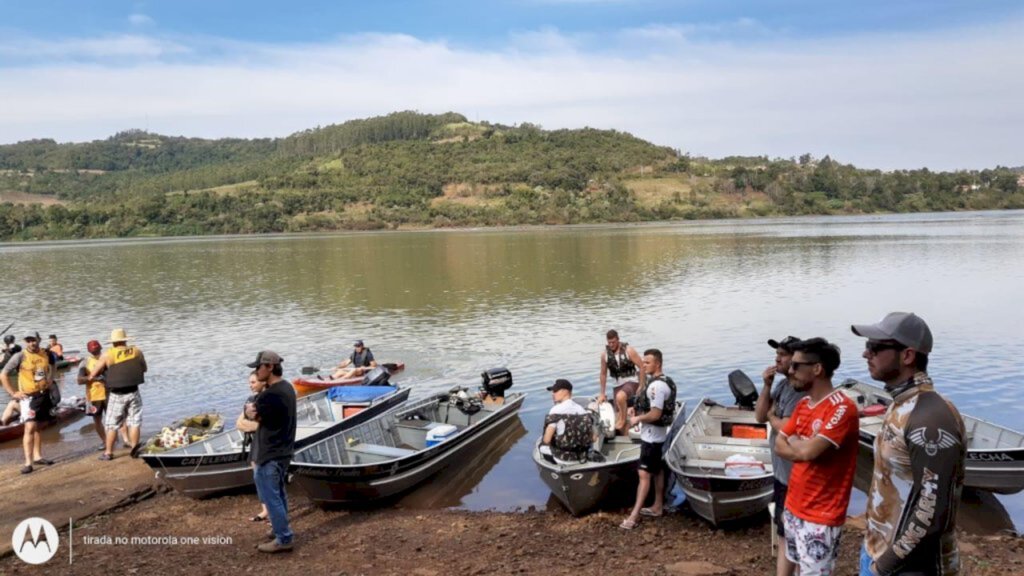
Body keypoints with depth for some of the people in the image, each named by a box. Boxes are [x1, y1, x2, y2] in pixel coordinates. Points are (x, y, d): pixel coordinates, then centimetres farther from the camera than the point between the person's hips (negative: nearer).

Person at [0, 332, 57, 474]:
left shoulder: (47, 354, 1)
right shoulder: (20, 357, -13)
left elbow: (52, 366, 26)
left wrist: (50, 379, 14)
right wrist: (13, 393, -11)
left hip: (44, 395, 5)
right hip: (28, 397, -5)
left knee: (37, 427, 16)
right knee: (30, 428, -13)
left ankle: (37, 457, 25)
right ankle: (28, 462, -12)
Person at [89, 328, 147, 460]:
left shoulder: (107, 355, -7)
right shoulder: (137, 351, 0)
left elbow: (92, 375, -4)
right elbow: (145, 368, 15)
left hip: (116, 395, -1)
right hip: (133, 392, 2)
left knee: (112, 424, 10)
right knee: (134, 422, 9)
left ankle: (108, 452, 16)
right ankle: (134, 448, 5)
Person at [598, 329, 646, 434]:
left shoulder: (628, 350, -13)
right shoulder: (605, 354, -3)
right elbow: (603, 374, 8)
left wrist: (641, 386, -12)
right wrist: (602, 393, 9)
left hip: (631, 381, -5)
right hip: (618, 384, 5)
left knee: (620, 397, -34)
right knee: (618, 412, 4)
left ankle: (623, 419, -8)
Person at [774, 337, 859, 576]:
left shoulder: (842, 407, -20)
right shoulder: (803, 404, 8)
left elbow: (808, 451, -27)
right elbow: (779, 445, 6)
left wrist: (793, 441, -6)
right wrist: (804, 446, -12)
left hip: (821, 516, -8)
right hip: (794, 507, 8)